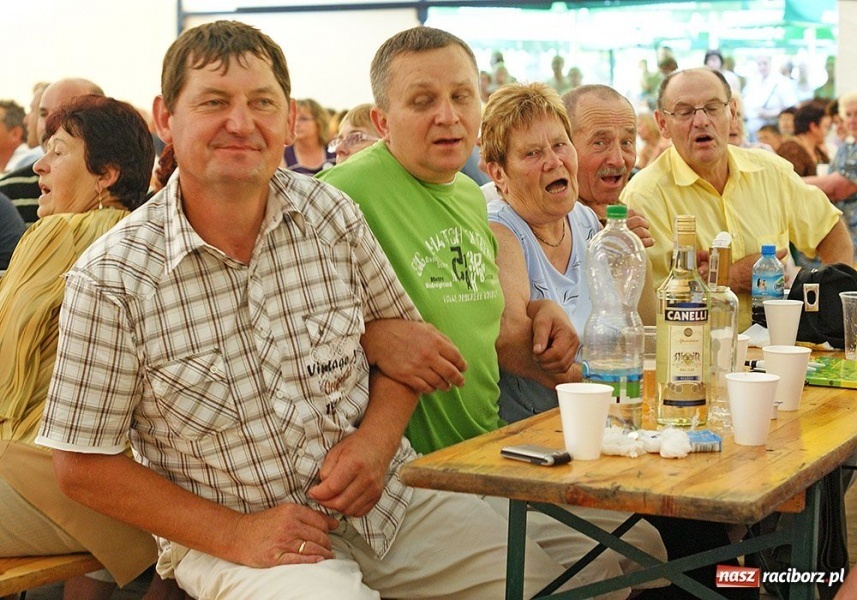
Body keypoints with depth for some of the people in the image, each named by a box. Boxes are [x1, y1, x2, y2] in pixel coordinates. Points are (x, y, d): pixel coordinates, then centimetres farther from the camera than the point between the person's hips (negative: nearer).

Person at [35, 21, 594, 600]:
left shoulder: (330, 214, -2)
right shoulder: (111, 280, -12)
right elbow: (84, 466, -7)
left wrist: (376, 437, -9)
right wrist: (232, 534, -14)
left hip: (387, 499, 4)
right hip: (226, 532, -4)